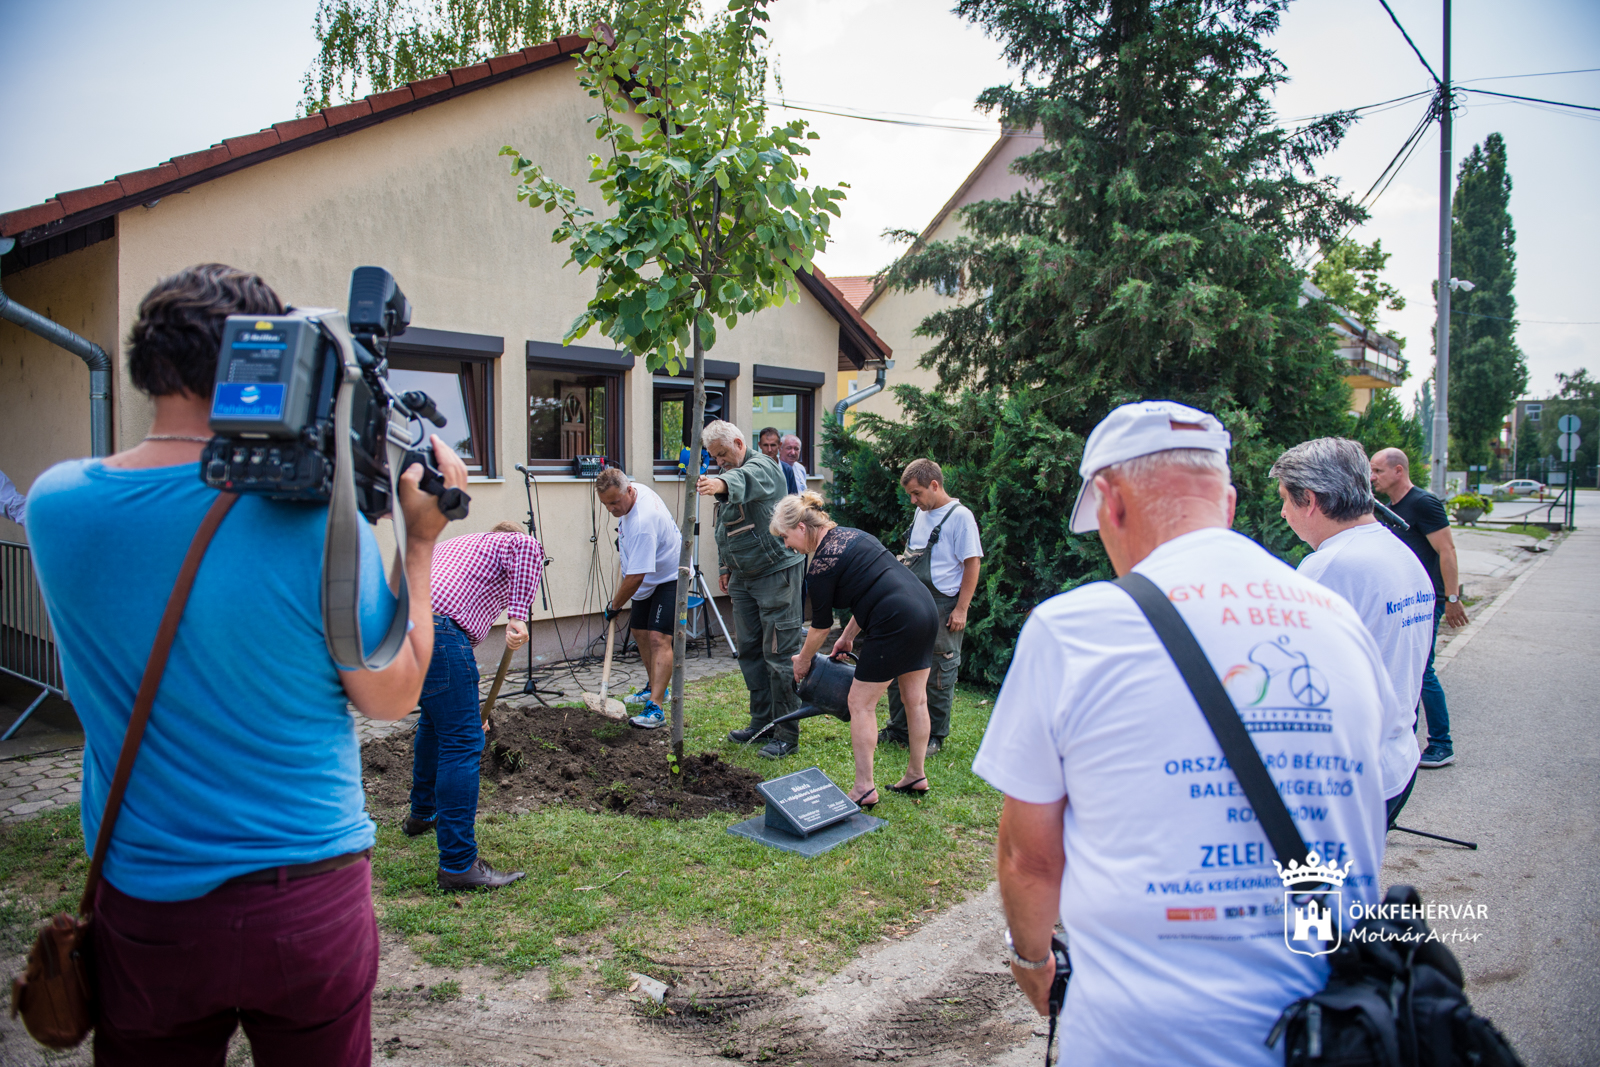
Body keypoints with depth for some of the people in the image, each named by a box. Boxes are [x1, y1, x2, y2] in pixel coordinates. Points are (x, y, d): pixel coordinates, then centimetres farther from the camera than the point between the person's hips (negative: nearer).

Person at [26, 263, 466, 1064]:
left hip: (143, 907, 3)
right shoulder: (318, 519, -21)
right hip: (308, 903, -2)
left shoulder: (56, 504, -8)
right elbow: (391, 697, -8)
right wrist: (422, 541, -4)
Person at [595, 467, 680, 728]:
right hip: (649, 579, 11)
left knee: (658, 638, -22)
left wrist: (614, 606, -21)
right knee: (639, 631, 19)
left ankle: (655, 707, -29)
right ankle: (654, 687, 37)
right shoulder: (637, 490, -7)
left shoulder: (642, 523, -36)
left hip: (669, 577, -11)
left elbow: (635, 577, -33)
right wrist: (623, 538, 20)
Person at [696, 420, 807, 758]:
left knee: (779, 654, -6)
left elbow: (746, 479, -40)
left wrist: (722, 483, -60)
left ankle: (788, 734, 1)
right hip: (743, 577, 9)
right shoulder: (727, 475, 15)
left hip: (776, 572, -9)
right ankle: (762, 722, 25)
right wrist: (724, 566, 22)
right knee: (749, 651, 13)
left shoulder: (762, 467, -13)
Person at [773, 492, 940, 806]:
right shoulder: (850, 534, 16)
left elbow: (821, 626, 0)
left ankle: (864, 789, 8)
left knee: (861, 704, 3)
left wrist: (802, 661, 18)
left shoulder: (821, 563, -9)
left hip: (896, 623, -9)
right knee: (916, 699, 18)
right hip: (926, 607, 9)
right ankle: (916, 776, 30)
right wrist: (848, 636, 30)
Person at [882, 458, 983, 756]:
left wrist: (961, 610, -15)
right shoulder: (921, 513, 13)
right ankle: (898, 730, 23)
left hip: (943, 607, -7)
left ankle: (935, 736, 17)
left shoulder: (960, 516, -10)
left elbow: (972, 564, -12)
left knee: (939, 674, 3)